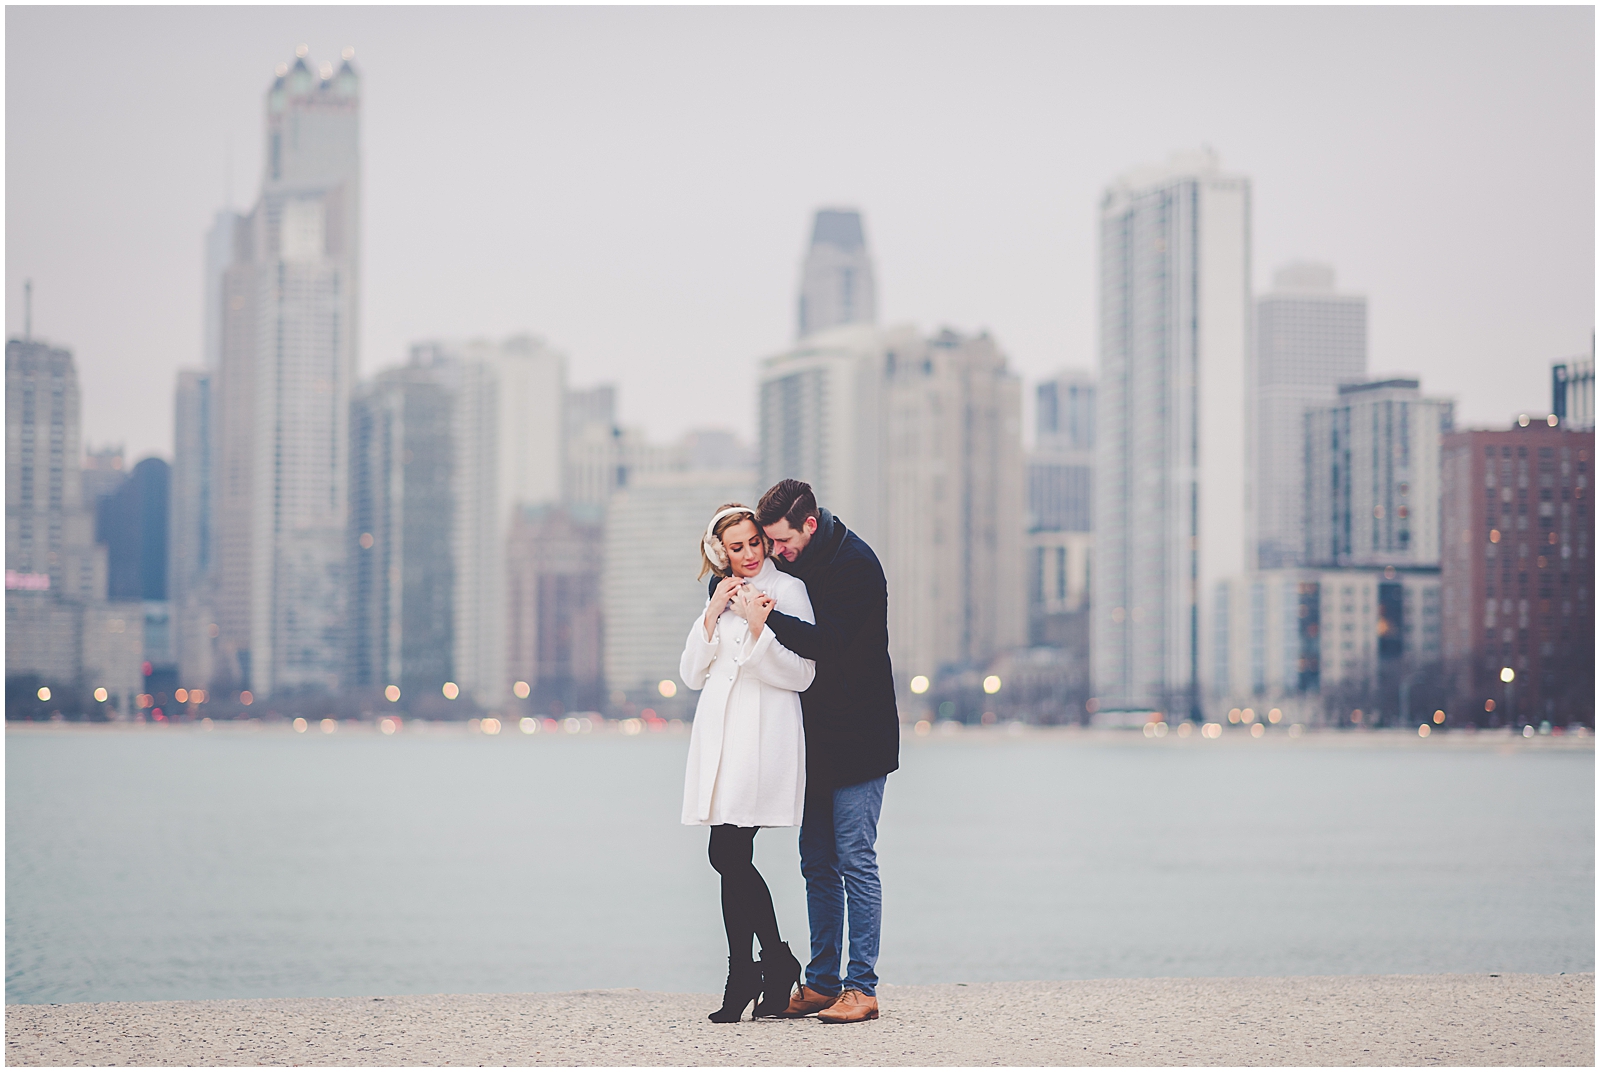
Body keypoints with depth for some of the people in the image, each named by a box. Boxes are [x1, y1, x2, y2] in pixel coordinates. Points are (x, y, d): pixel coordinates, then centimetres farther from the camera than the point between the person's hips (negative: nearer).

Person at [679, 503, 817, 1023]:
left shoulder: (788, 590, 0)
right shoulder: (722, 595, 19)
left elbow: (800, 674, -6)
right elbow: (691, 674, 13)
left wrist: (759, 629, -17)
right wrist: (711, 616, 1)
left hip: (763, 737, -6)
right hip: (720, 735, 6)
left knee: (728, 854, -12)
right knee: (732, 858, 3)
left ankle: (741, 977, -5)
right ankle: (777, 963, 15)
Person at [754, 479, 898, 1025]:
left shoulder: (855, 565, -15)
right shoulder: (796, 562, 9)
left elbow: (829, 642, -24)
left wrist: (767, 615, -27)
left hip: (857, 742, -8)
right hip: (815, 742, 8)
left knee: (855, 861, -7)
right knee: (817, 864, 9)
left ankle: (861, 987, -4)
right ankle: (821, 983, 14)